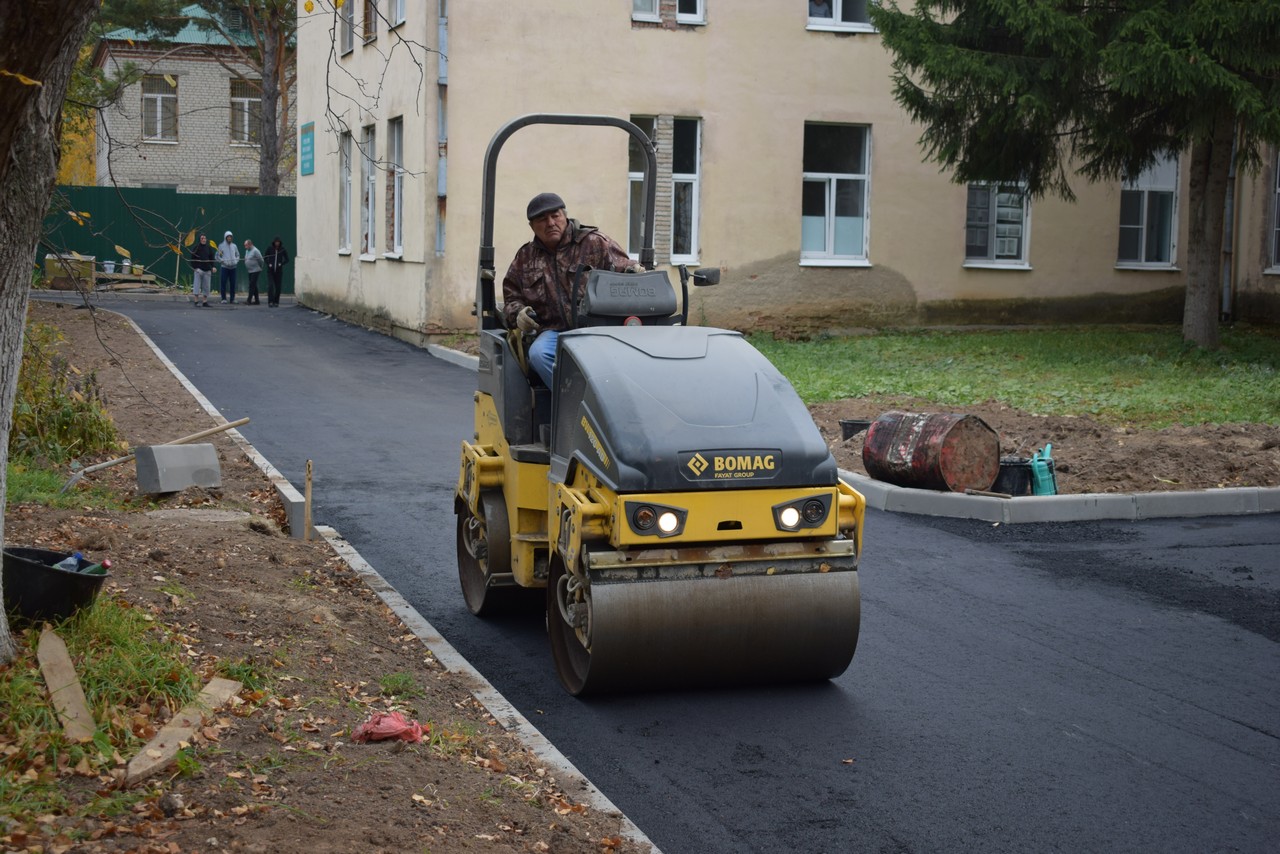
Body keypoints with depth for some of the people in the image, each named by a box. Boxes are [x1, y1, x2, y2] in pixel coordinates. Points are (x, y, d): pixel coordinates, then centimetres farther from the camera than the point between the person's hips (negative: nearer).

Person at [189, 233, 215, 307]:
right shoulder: (196, 247, -1)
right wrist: (194, 267, -10)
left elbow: (212, 258, 14)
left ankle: (205, 301, 12)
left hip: (207, 270, 4)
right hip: (198, 269, -4)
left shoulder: (209, 248, 12)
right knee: (197, 285, -6)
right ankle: (196, 301, -3)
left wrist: (212, 267, 1)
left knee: (206, 286, 5)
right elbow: (193, 259, -1)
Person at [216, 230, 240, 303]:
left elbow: (237, 255, 20)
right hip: (225, 267, -3)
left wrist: (236, 261, 4)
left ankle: (232, 299, 8)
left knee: (233, 284, 3)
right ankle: (224, 299, 1)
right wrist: (222, 261, -9)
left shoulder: (234, 246, 11)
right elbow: (217, 256, 2)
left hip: (233, 267, 3)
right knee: (223, 283, -5)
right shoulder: (221, 246, 2)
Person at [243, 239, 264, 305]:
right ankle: (256, 301, 15)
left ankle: (249, 300, -13)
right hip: (250, 271, 9)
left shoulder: (255, 251, -14)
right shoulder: (247, 251, 13)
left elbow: (261, 260, -13)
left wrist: (260, 267, -1)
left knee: (252, 285, -11)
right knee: (254, 286, 10)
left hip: (255, 271, -9)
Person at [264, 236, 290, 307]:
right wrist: (268, 264, -8)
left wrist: (281, 264, -9)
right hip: (270, 271, -1)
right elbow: (265, 258, 10)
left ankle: (276, 302, 13)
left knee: (278, 287, 3)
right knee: (270, 286, -13)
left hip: (279, 271, 1)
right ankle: (270, 302, -15)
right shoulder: (269, 248, -1)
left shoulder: (282, 249, 0)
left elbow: (287, 259, 8)